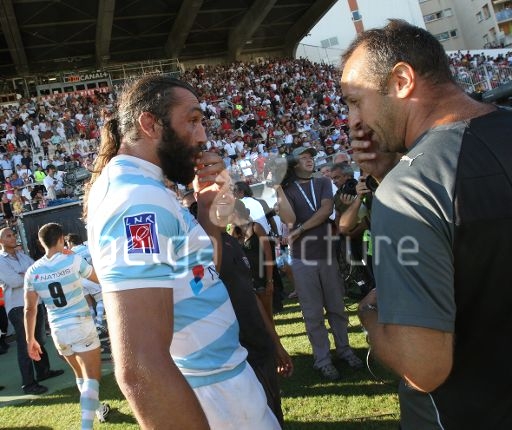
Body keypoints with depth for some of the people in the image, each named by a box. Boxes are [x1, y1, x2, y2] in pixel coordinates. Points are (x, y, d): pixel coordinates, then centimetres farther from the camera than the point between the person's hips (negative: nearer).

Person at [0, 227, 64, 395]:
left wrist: (22, 275, -12)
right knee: (25, 345, -6)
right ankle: (28, 384, -1)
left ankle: (43, 371, 33)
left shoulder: (22, 255, 14)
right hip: (18, 306, -7)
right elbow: (14, 282, -18)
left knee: (39, 340, 18)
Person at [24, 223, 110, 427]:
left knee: (80, 374, 24)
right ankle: (86, 425, -16)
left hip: (58, 331, 5)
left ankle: (98, 409, 41)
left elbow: (30, 309, 1)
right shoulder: (73, 260, -10)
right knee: (92, 377, -2)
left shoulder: (32, 271, -1)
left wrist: (30, 339, 10)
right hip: (81, 326, -4)